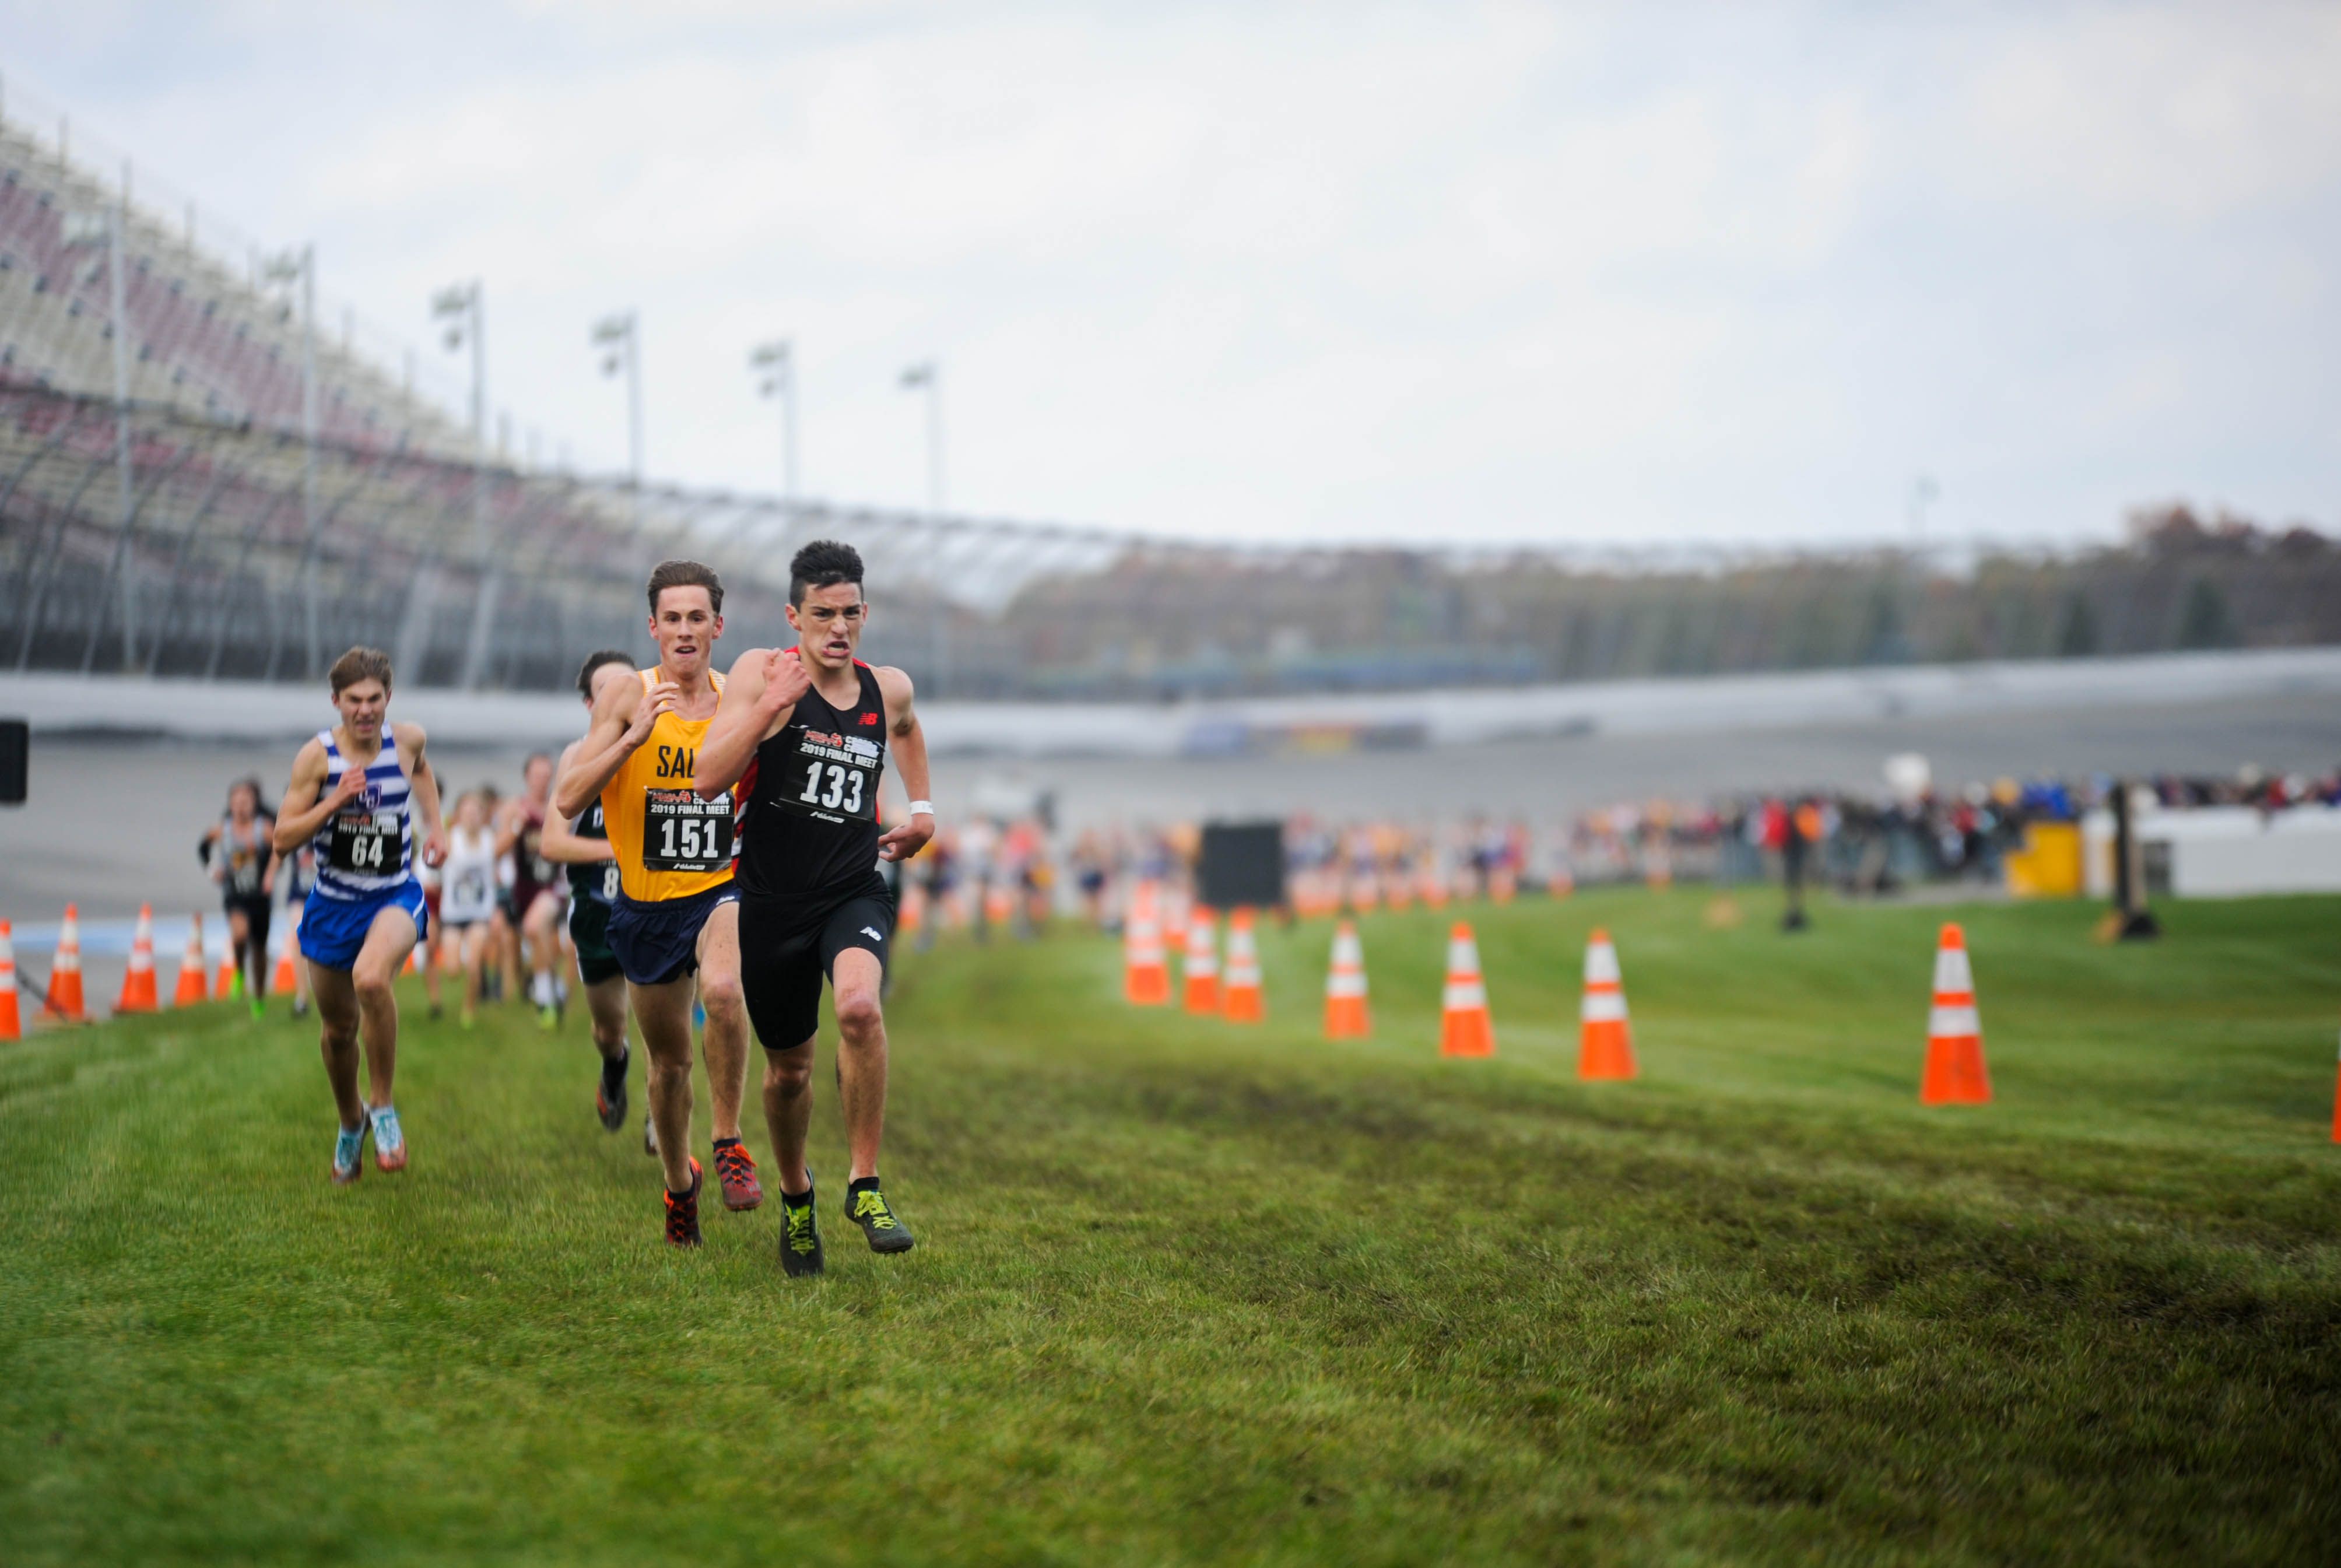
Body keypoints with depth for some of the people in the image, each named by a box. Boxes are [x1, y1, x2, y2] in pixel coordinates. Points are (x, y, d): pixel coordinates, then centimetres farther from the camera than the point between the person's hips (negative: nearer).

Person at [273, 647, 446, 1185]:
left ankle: (383, 1107, -15)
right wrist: (335, 801, -23)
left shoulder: (407, 740, -5)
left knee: (371, 977, -33)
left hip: (396, 897, -1)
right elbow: (283, 839, -11)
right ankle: (351, 1124, 42)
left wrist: (435, 826, 9)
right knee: (338, 1028, 12)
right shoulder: (317, 756, -11)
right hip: (334, 903, 1)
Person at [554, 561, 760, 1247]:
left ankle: (729, 1145, -16)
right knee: (669, 1058, 13)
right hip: (646, 901, 1)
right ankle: (680, 1182, 39)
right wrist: (635, 735, -27)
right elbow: (569, 799, -18)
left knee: (723, 991, -33)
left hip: (722, 889, -1)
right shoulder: (627, 697, -8)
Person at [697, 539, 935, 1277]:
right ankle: (796, 1196, 41)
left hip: (855, 891, 1)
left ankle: (866, 1186, -16)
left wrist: (922, 808, 20)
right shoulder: (761, 672, -8)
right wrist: (773, 705, -27)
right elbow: (709, 778, -18)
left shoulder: (889, 689, 4)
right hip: (772, 901, -1)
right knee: (788, 1068, 12)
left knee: (860, 1006, -30)